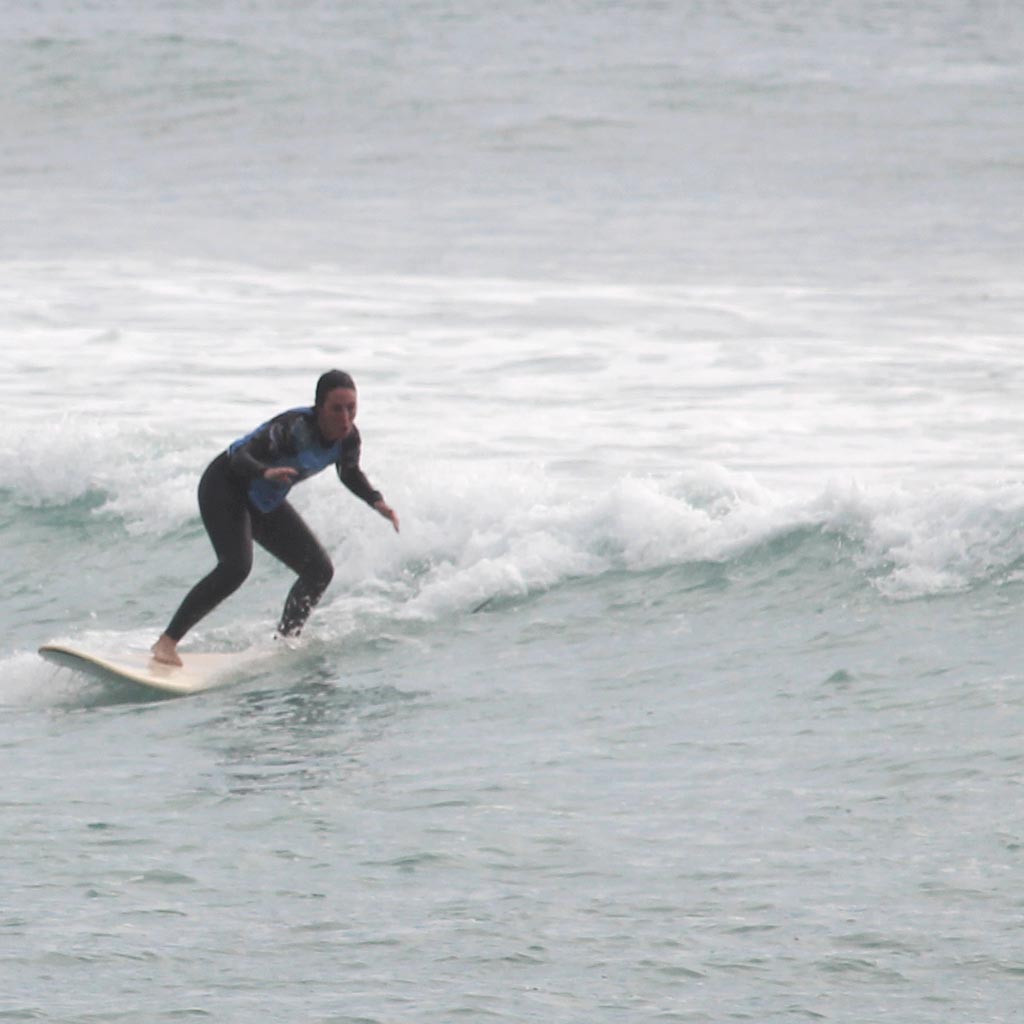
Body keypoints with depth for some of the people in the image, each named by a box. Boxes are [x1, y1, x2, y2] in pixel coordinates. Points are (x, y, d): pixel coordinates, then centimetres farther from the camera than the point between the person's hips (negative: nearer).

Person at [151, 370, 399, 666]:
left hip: (266, 502, 8)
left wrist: (377, 502, -5)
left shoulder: (348, 437, -10)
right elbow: (240, 456, -39)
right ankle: (167, 642, -28)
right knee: (236, 565, -30)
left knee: (319, 571, 2)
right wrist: (266, 472, -60)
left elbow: (350, 474, 12)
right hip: (225, 488, -8)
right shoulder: (293, 428, -32)